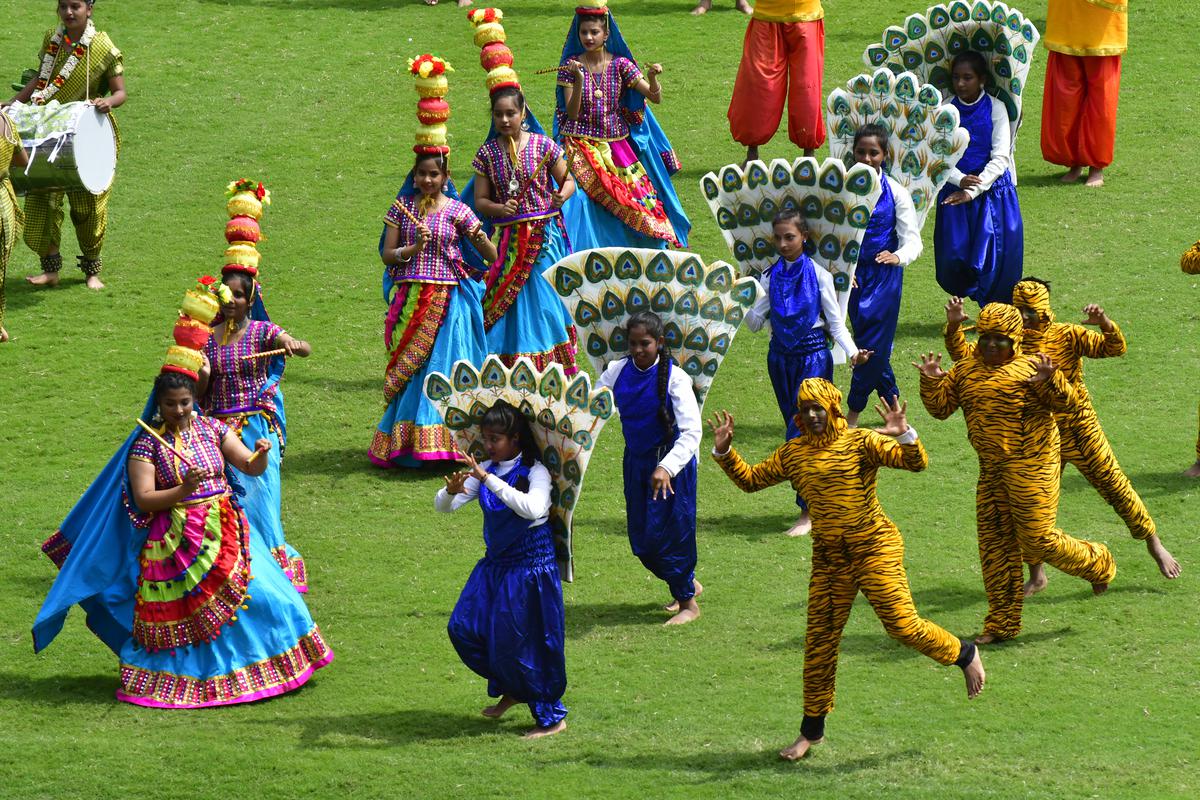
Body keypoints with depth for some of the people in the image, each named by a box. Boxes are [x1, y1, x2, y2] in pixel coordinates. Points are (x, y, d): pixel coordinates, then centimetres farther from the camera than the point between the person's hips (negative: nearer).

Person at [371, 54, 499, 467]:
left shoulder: (457, 211, -1)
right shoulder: (403, 207, 4)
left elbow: (492, 257, -2)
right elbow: (386, 254, 3)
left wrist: (479, 238, -23)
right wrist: (413, 249, -15)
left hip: (448, 299, -1)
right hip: (410, 299, 2)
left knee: (444, 368, -3)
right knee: (410, 369, 4)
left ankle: (448, 439, 3)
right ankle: (408, 440, 12)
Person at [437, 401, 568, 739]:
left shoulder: (535, 472, -16)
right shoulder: (485, 470, 3)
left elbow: (532, 508, -37)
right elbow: (442, 506, 0)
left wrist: (488, 480, -39)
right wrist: (451, 491, -25)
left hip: (530, 567, -7)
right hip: (495, 564, 7)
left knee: (525, 641, -3)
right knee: (463, 629, 3)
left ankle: (552, 718, 14)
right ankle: (511, 689, 25)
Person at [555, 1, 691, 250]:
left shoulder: (620, 65, 1)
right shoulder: (571, 66, -2)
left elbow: (655, 97, -3)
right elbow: (572, 114, -8)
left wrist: (652, 78, -24)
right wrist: (579, 81, -22)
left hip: (617, 144, 2)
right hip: (582, 145, -2)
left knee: (639, 193, -10)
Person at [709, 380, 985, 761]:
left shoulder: (861, 442, -9)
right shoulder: (793, 453, 6)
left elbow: (916, 462, -19)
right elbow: (750, 480, 14)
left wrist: (904, 435, -38)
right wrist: (724, 451, -1)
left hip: (874, 548, -5)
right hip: (828, 558, 5)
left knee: (902, 624, -14)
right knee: (819, 643, 7)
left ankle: (964, 654, 16)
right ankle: (811, 732, 18)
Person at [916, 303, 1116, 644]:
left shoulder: (1028, 368, -7)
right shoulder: (965, 372, 9)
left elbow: (1068, 403, -13)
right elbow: (940, 407, 10)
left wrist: (1050, 379, -32)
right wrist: (931, 382, -8)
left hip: (1031, 466, -6)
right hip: (992, 471, 6)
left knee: (1037, 538, -8)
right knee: (995, 544, 9)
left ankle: (1096, 563, 20)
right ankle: (1001, 623, 18)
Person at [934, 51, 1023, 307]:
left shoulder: (995, 108, -5)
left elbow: (1000, 158, -10)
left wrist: (973, 190, -19)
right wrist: (960, 180, -19)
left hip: (992, 189, -2)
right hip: (955, 191, 2)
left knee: (996, 254, -6)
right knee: (954, 255, -3)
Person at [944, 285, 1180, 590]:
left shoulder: (1067, 336, -13)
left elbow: (1114, 348, -20)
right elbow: (965, 356, -9)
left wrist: (1104, 324, -40)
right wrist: (954, 327, -26)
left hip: (1080, 432, -2)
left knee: (1116, 488, 5)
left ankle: (1155, 545, 25)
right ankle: (1036, 576, 21)